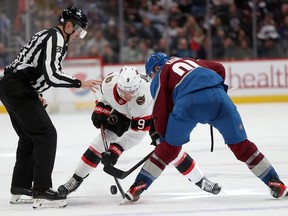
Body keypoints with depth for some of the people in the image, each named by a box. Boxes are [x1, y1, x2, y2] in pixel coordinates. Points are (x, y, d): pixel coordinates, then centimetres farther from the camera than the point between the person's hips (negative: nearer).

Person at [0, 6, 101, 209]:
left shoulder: (50, 36, 20)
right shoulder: (56, 38, -12)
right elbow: (52, 74, -24)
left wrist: (36, 94, 24)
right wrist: (80, 83, -18)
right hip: (19, 90, -11)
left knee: (29, 137, 20)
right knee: (46, 134, -12)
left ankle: (20, 188, 27)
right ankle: (42, 192, -18)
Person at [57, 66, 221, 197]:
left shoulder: (145, 96, -44)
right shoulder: (109, 82, -33)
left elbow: (137, 132, -38)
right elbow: (103, 95, -2)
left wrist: (116, 148, -42)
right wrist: (100, 109, -13)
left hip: (151, 114, -4)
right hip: (122, 113, 4)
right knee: (102, 140, -11)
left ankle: (200, 181, 1)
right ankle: (75, 180, -1)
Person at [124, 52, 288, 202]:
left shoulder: (159, 77, 25)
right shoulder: (190, 61, 39)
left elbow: (161, 110, 16)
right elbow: (219, 68, 29)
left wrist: (162, 135, 26)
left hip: (187, 102, -3)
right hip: (217, 97, 3)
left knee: (170, 147, 17)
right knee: (240, 145, 11)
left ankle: (139, 185, 15)